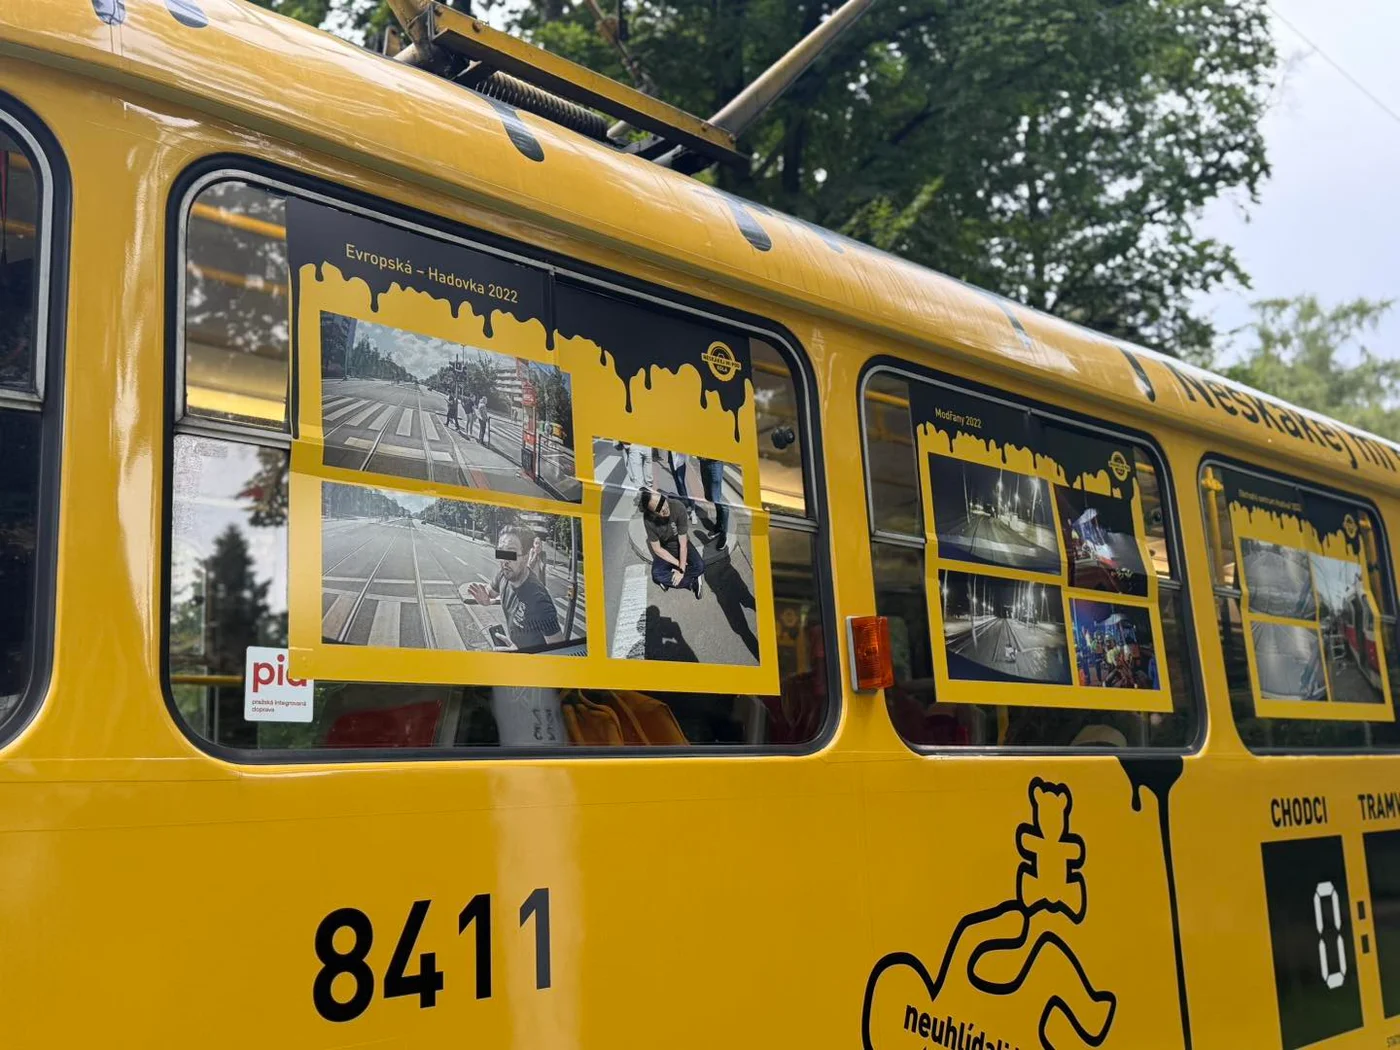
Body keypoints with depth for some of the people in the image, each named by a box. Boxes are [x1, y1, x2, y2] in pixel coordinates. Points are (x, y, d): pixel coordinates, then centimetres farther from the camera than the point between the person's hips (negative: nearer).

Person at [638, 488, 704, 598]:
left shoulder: (678, 507, -34)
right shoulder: (648, 519, -29)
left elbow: (683, 543, -25)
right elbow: (657, 548, -17)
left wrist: (681, 570, -25)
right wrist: (678, 564, -19)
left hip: (681, 545, -1)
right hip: (664, 549, 1)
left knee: (699, 566, -26)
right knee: (657, 574, -26)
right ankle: (693, 582, -12)